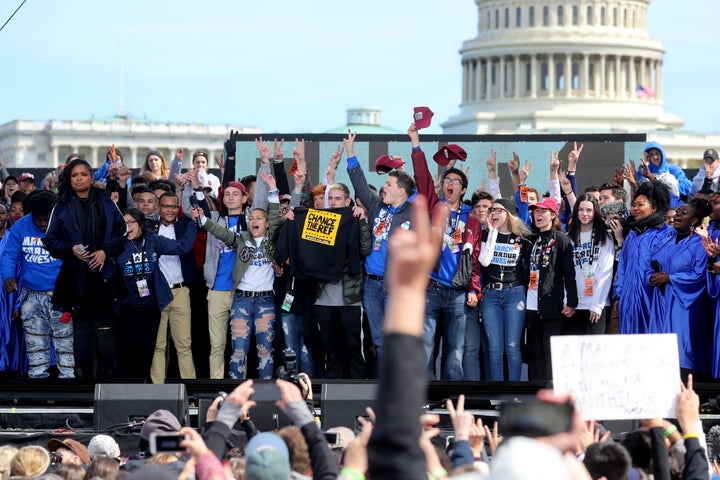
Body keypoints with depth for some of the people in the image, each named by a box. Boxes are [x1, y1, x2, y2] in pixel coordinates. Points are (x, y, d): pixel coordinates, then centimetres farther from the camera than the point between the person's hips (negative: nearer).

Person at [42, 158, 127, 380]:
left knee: (104, 326, -3)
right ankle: (82, 376, 7)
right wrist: (71, 249, -11)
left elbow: (122, 232, 6)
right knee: (80, 326, 2)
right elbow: (50, 241, 5)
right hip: (76, 276, 0)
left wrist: (106, 251, -8)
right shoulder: (62, 207, 6)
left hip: (103, 273, 0)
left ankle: (107, 375, 4)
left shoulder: (106, 203, 7)